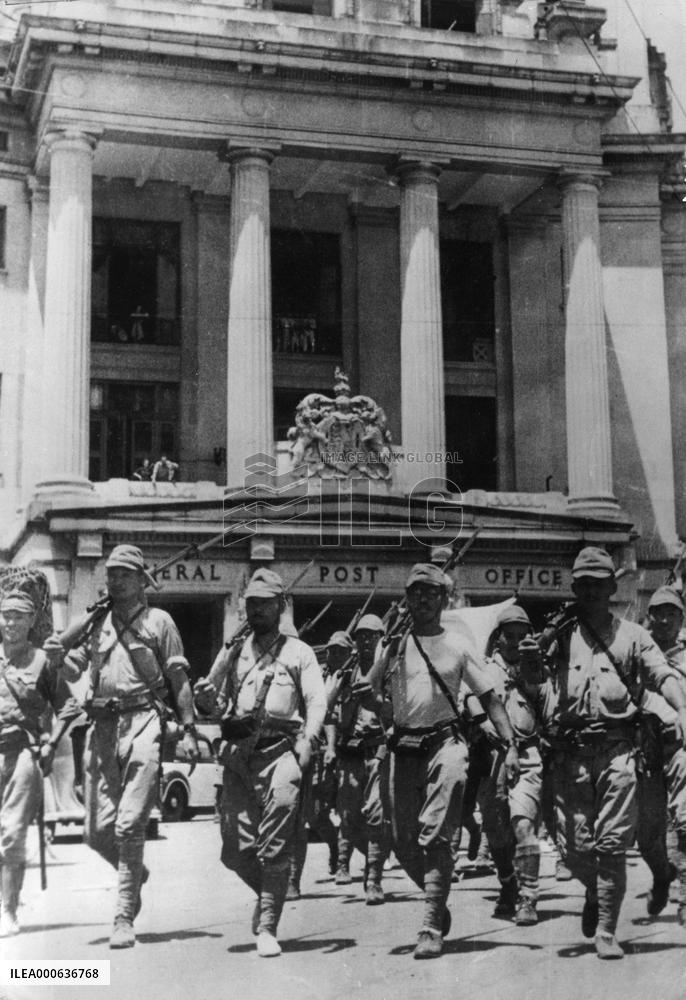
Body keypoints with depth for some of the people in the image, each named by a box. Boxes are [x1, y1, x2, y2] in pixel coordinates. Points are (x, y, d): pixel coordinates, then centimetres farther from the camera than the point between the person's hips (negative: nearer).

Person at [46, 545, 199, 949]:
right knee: (97, 830, 4)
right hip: (103, 726, 4)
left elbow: (179, 680, 5)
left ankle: (125, 919, -4)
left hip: (143, 722, -4)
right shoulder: (96, 623, 16)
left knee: (129, 825, -11)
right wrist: (59, 653, -9)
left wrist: (189, 730, 0)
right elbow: (73, 672, 13)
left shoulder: (158, 621, 6)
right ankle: (134, 872, 35)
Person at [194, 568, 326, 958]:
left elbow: (317, 700, -1)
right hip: (238, 753, 4)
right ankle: (269, 895, 30)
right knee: (236, 850, 2)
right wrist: (204, 695, -7)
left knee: (276, 849, -10)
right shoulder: (234, 652, 19)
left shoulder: (298, 652, 9)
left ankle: (267, 928, -1)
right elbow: (210, 701, 18)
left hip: (280, 750, -3)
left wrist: (307, 740, -17)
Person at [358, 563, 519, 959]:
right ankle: (438, 903, 31)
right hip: (404, 746, 3)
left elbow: (490, 698, 7)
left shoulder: (458, 647, 6)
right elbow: (378, 701, 13)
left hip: (445, 742, -3)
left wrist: (512, 744, -3)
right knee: (404, 842, 6)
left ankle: (433, 929, -10)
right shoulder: (393, 647, 11)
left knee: (435, 836, -14)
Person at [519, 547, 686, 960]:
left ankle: (607, 932, 4)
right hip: (569, 751, 1)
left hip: (617, 750, -1)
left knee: (613, 845, -6)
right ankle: (595, 893, 36)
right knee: (576, 848, 4)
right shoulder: (561, 635, 13)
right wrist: (530, 661, -17)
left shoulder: (631, 635, 10)